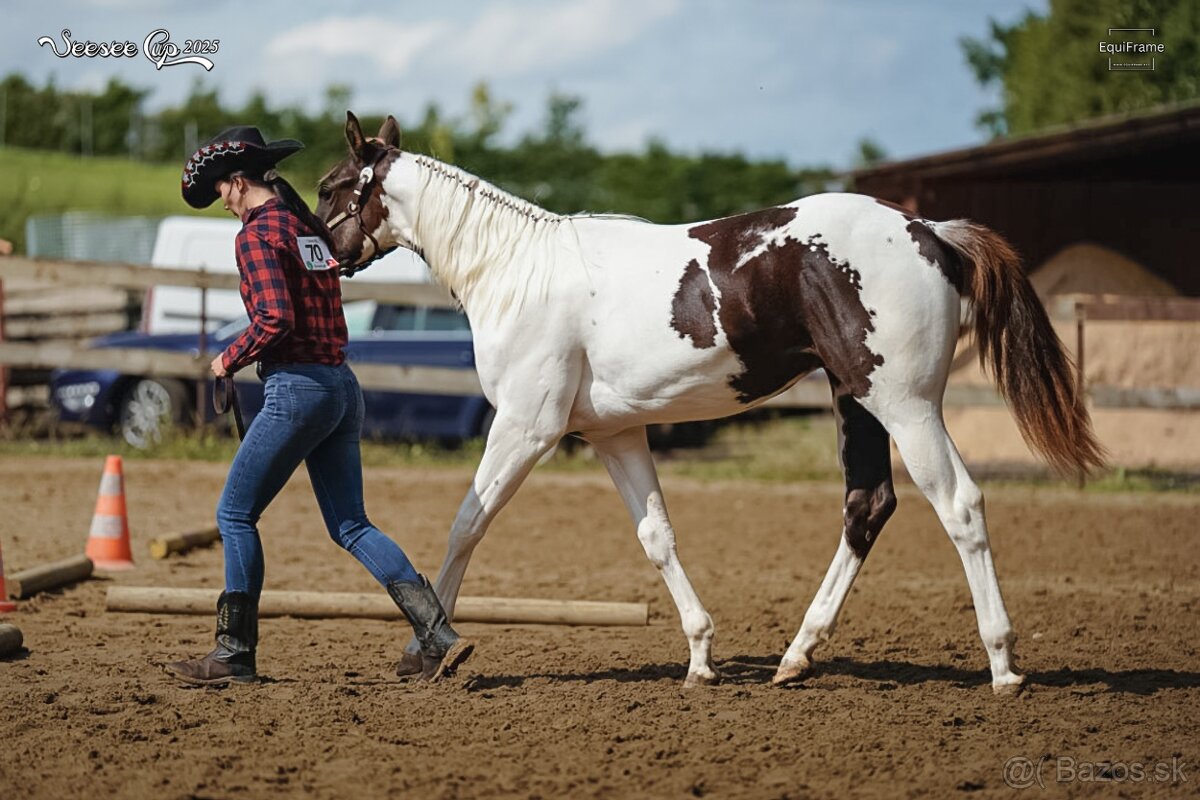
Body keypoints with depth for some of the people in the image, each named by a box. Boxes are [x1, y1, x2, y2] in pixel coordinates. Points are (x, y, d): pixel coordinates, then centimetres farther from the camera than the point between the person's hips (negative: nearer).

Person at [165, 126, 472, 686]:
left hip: (297, 387, -8)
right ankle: (438, 634, 0)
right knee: (350, 526, 10)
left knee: (236, 514, 3)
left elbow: (275, 320, -21)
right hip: (342, 384, 8)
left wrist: (229, 360, -7)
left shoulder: (257, 234, -11)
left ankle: (236, 654, 7)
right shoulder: (311, 226, 14)